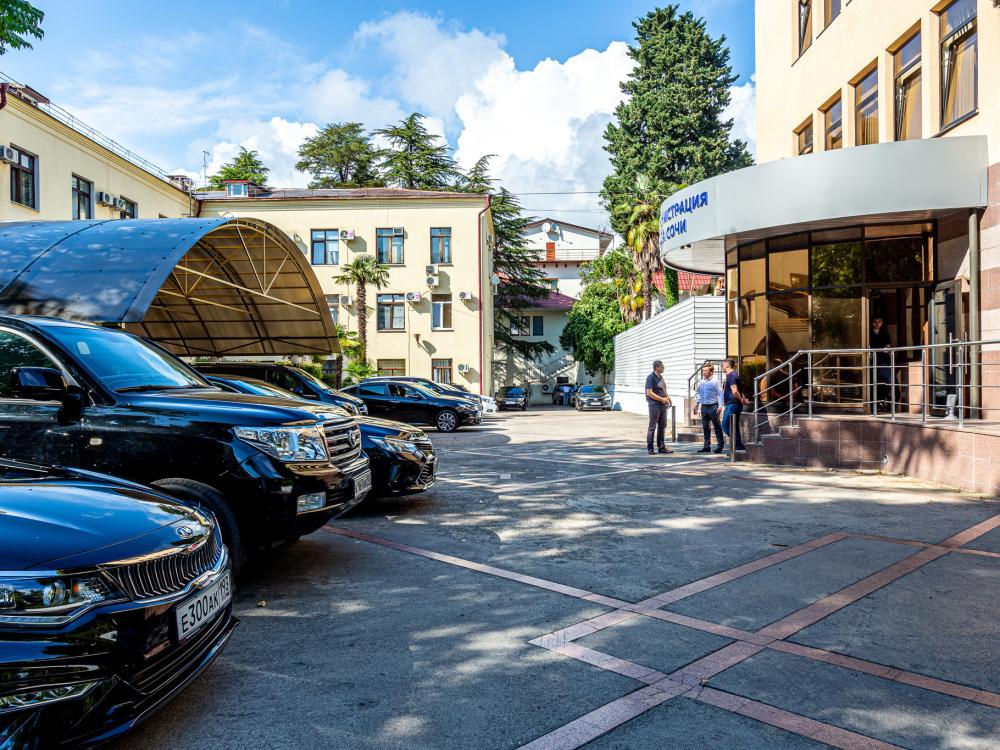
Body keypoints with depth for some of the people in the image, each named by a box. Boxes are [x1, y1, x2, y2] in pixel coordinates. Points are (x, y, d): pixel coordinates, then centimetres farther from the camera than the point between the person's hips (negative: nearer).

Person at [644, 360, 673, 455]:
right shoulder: (651, 377, -11)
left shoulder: (661, 377, 15)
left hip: (663, 405, 9)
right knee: (652, 427, -3)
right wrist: (662, 399, -16)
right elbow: (649, 393, -18)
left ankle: (661, 446, 20)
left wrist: (668, 398, 6)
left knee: (662, 426, 12)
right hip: (654, 404, -8)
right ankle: (650, 448, 2)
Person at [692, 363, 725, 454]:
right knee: (705, 427, 9)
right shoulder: (701, 382, 11)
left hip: (713, 406, -6)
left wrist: (720, 406, -17)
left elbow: (720, 394, -8)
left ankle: (720, 445, 5)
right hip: (704, 407, 6)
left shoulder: (715, 382, -5)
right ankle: (707, 446, 17)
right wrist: (695, 406, 17)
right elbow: (698, 395, 18)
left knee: (717, 426, 0)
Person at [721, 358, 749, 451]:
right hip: (734, 404, 10)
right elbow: (739, 391, 26)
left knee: (725, 425, -8)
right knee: (734, 427, 12)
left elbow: (735, 391, -23)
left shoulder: (731, 375, -14)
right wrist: (744, 399, 12)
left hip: (732, 404, -10)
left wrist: (741, 400, -11)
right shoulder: (735, 375, 20)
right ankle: (739, 447, 14)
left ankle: (738, 445, -10)